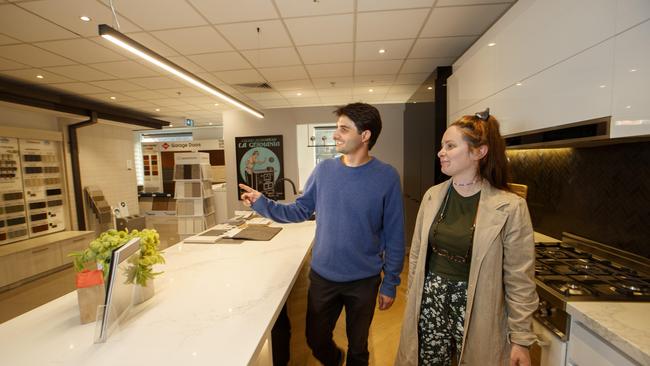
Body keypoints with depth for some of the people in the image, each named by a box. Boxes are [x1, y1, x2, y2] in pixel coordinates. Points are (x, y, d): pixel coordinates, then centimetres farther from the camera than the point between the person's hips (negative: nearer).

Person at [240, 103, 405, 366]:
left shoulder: (386, 177, -14)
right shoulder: (324, 170, -6)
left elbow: (394, 236, -9)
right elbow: (301, 211, 1)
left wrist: (390, 283, -5)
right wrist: (263, 204, -11)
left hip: (364, 281, -2)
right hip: (322, 276, 3)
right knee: (316, 340, 22)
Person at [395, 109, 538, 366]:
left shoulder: (510, 207, -14)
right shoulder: (433, 195, -3)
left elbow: (519, 280, -8)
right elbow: (417, 254, 4)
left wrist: (521, 338, -3)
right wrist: (413, 299, 10)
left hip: (476, 309, -3)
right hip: (430, 301, 3)